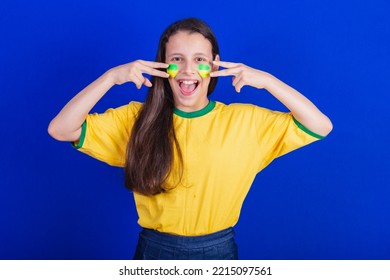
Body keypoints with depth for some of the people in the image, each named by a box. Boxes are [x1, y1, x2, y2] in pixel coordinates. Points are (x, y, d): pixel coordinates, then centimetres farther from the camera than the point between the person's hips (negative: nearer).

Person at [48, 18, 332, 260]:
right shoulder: (137, 119, -7)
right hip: (154, 250, 0)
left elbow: (320, 126, -10)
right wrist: (112, 76, -22)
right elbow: (60, 129, -13)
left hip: (218, 251, 0)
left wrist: (267, 80, -20)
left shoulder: (245, 120, -7)